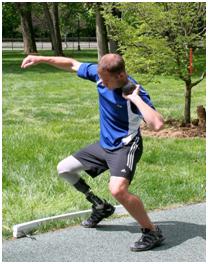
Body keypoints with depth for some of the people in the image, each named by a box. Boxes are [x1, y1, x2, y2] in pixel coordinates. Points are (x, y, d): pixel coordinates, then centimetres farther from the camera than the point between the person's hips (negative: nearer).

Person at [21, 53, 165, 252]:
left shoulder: (135, 93, -28)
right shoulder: (99, 73, -10)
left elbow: (157, 124, -42)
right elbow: (72, 65, 6)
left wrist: (136, 99, -40)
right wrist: (41, 59, 2)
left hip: (126, 147, -8)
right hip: (104, 145, 8)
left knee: (117, 189, -33)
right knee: (64, 169, 15)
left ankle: (152, 233, -13)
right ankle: (100, 206, 31)